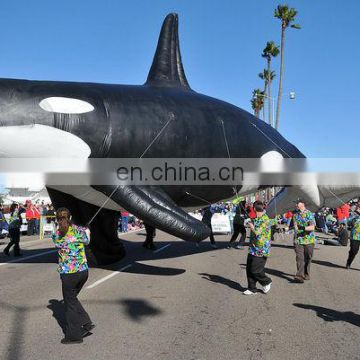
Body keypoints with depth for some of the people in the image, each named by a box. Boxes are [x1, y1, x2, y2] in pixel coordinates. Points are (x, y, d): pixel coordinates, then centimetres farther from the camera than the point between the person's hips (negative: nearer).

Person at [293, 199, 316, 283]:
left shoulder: (310, 214, -6)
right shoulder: (296, 215, 11)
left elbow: (312, 227, -18)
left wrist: (304, 228, -33)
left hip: (309, 240, -3)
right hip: (298, 240, 3)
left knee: (307, 258, 8)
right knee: (299, 258, -8)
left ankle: (306, 274, 23)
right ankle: (299, 276, -14)